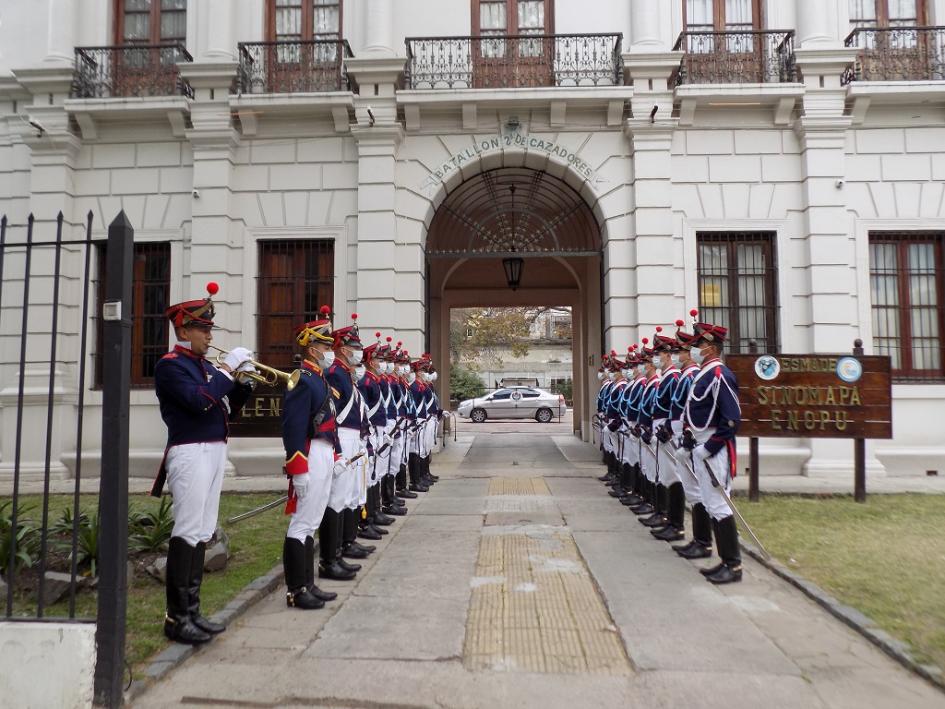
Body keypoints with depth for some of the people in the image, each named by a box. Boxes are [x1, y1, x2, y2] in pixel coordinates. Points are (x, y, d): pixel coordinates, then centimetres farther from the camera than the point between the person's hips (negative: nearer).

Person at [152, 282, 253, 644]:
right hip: (191, 453, -9)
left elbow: (228, 409, 17)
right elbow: (199, 401, -23)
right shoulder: (170, 365, -7)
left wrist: (243, 381, 2)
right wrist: (227, 368, -15)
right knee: (187, 532, -7)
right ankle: (176, 617, 2)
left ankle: (192, 609, 18)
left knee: (203, 532, 10)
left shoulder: (204, 365, 17)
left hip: (215, 451, 9)